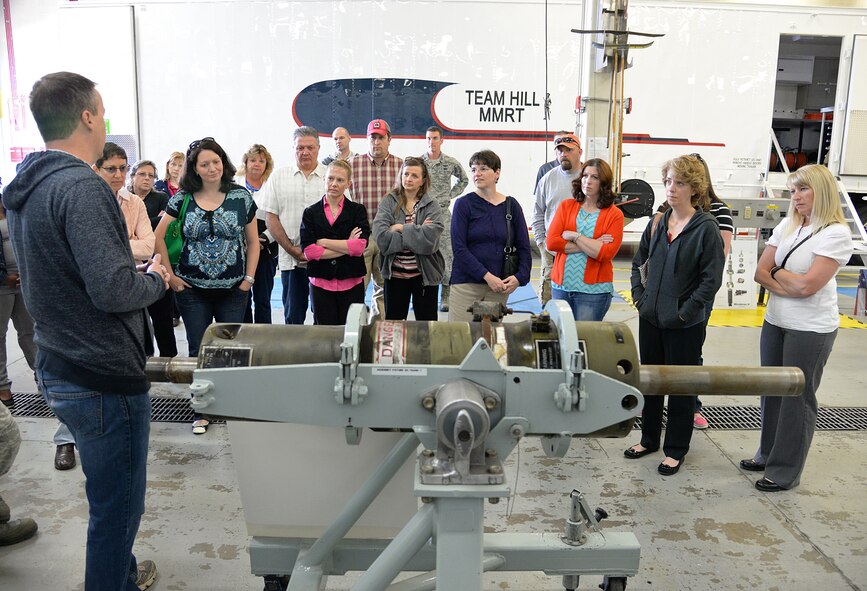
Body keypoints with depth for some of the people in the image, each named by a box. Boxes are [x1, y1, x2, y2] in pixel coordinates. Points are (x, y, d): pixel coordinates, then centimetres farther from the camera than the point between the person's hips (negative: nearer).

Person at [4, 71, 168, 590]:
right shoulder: (81, 186, -21)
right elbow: (112, 290, -29)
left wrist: (131, 262, 11)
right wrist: (155, 280, -9)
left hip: (59, 370, 10)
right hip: (104, 377, -10)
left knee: (110, 493, 27)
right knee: (118, 504, 6)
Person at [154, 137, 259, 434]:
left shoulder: (241, 197, 0)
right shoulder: (183, 198, 1)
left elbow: (253, 241, 6)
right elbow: (159, 236, 6)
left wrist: (249, 278, 0)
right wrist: (170, 275, 0)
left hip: (233, 288, 0)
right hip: (192, 289, 1)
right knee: (198, 351, 7)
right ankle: (201, 412, 20)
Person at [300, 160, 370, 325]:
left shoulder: (357, 210, 5)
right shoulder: (311, 212, 7)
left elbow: (360, 246, -10)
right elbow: (308, 251, -6)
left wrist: (323, 242, -8)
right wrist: (347, 247, -8)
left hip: (351, 283, -1)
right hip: (321, 282, 1)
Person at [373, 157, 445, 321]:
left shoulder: (432, 207, -3)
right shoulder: (388, 202, 0)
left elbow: (430, 239, -19)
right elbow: (380, 236, -16)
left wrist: (401, 228, -14)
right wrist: (415, 233, -16)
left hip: (425, 274, -1)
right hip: (394, 273, 1)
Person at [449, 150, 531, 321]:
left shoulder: (511, 205, 7)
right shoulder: (464, 204, -1)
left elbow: (523, 247, 8)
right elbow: (459, 247, -8)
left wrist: (520, 277, -8)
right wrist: (487, 276, -15)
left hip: (500, 285, 2)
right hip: (465, 283, -2)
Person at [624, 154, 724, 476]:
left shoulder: (706, 227, -12)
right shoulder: (657, 223, 5)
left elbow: (712, 278, -14)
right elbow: (638, 261, 16)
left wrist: (685, 311, -15)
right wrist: (639, 295, 5)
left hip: (684, 325, -5)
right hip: (650, 317, 6)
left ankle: (676, 449, 23)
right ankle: (649, 438, 33)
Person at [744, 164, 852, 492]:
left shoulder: (836, 233, -14)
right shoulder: (787, 225, 5)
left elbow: (806, 285, -21)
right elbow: (761, 272, 2)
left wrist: (778, 272, -6)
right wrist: (790, 285, -14)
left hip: (810, 329, -6)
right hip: (775, 321, 7)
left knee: (797, 397, 3)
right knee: (772, 390, 15)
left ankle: (786, 471, 15)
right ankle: (768, 455, 30)